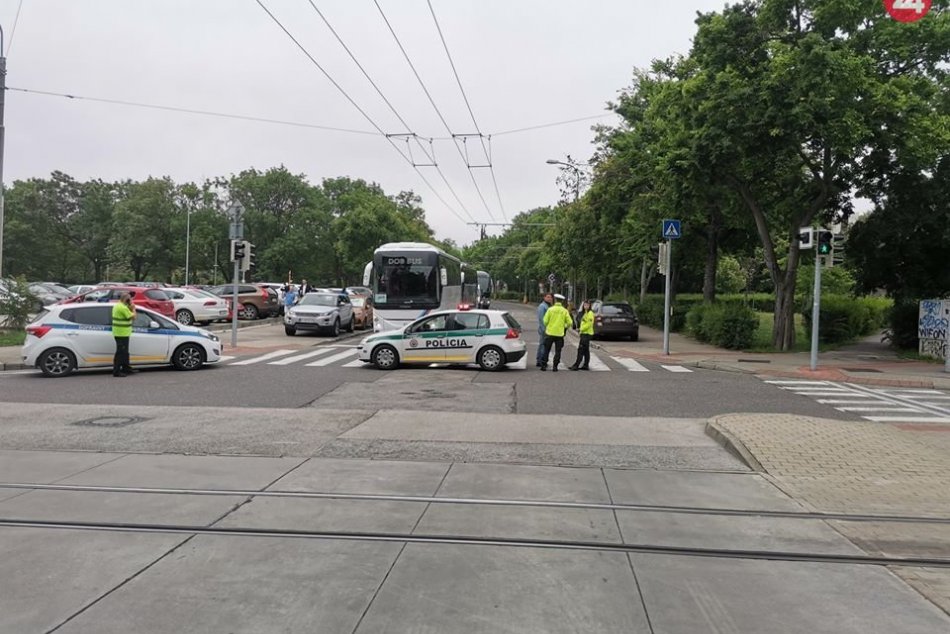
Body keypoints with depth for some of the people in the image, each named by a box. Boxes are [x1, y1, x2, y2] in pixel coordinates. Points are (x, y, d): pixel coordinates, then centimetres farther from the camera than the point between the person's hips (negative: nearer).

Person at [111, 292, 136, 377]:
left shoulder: (117, 306, 14)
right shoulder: (123, 308, -19)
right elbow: (132, 317, -18)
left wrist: (130, 309, 6)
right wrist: (133, 309, -3)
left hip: (118, 333, 11)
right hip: (122, 333, -11)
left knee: (124, 352, 19)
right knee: (121, 353, -7)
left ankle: (126, 368, 29)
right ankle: (116, 371, -5)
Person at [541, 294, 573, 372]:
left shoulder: (550, 309, -5)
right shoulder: (565, 311, -2)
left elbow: (545, 321, -7)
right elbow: (569, 322, -3)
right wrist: (565, 327, 17)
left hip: (550, 333, 0)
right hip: (559, 334, 1)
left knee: (546, 350, 8)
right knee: (557, 351, 8)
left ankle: (544, 365, 8)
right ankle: (555, 366, 5)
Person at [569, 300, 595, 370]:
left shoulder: (590, 313, -11)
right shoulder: (584, 313, 19)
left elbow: (589, 324, -19)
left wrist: (581, 328, -12)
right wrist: (580, 329, 10)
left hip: (587, 333, -10)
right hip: (584, 333, 10)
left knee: (581, 349, -11)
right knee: (586, 350, 11)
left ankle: (576, 365, -13)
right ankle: (586, 365, 16)